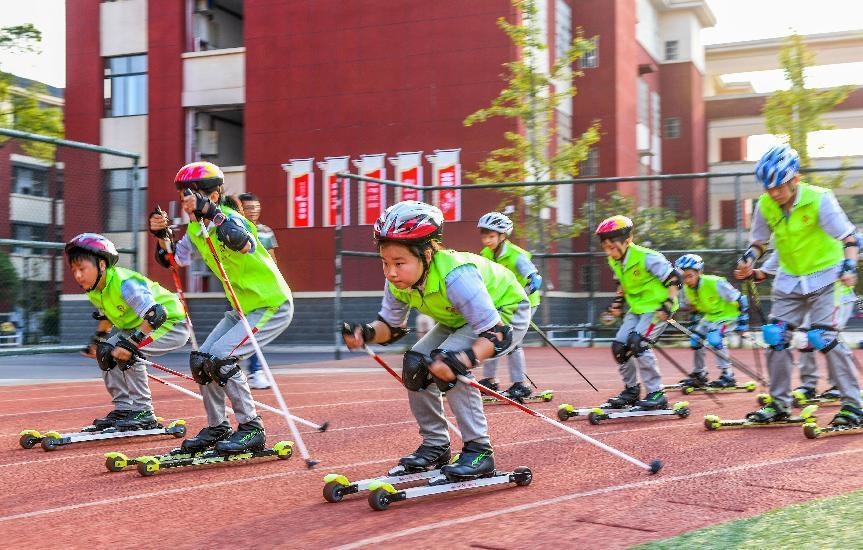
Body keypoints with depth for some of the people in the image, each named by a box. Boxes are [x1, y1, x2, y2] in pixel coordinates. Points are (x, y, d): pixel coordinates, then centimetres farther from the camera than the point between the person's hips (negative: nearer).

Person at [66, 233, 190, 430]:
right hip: (139, 327, 10)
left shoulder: (124, 283, -29)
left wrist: (130, 343, -41)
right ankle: (123, 408, 8)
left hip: (172, 324, -9)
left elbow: (156, 314, -39)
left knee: (124, 352, -25)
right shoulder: (93, 290, -2)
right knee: (104, 351, 1)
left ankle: (143, 412, -15)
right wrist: (98, 339, 8)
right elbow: (107, 316, 20)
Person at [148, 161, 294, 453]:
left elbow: (244, 244, -45)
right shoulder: (196, 228, 5)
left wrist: (209, 211, -45)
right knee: (200, 360, 6)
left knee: (219, 358, -19)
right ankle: (217, 428, 20)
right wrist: (161, 236, -7)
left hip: (273, 306, -9)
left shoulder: (231, 219, -21)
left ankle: (252, 429, -7)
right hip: (242, 308, 9)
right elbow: (173, 260, 11)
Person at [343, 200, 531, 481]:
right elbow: (391, 327, -2)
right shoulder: (398, 282, -18)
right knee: (415, 364, -6)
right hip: (461, 319, 8)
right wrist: (367, 333, -25)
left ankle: (478, 449, -15)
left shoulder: (455, 276, -40)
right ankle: (435, 446, 9)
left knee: (446, 367, -27)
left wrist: (461, 360, -55)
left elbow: (497, 334, -39)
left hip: (507, 313, -8)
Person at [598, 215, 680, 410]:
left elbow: (675, 278, -18)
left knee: (637, 343, -23)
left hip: (657, 307, -8)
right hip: (637, 308, 8)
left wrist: (668, 305, -24)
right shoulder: (614, 261, 1)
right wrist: (618, 301, 9)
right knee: (619, 346, 0)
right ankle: (631, 390, 18)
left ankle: (656, 393, -15)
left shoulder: (647, 257, -24)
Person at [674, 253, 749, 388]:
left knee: (714, 338, -27)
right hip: (710, 316, 7)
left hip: (729, 314, -7)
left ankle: (727, 376, -19)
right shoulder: (687, 289, -11)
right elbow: (691, 305, 13)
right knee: (695, 339, 0)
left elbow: (740, 300, -23)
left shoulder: (715, 283, -31)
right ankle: (699, 375, 19)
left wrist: (743, 320, -21)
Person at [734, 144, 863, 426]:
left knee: (826, 337, -15)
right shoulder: (765, 205, -7)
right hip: (789, 279, 5)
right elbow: (759, 241, 7)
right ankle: (779, 403, 14)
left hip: (824, 276, -5)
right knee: (776, 338, 1)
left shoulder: (819, 199, -20)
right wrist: (748, 260, -13)